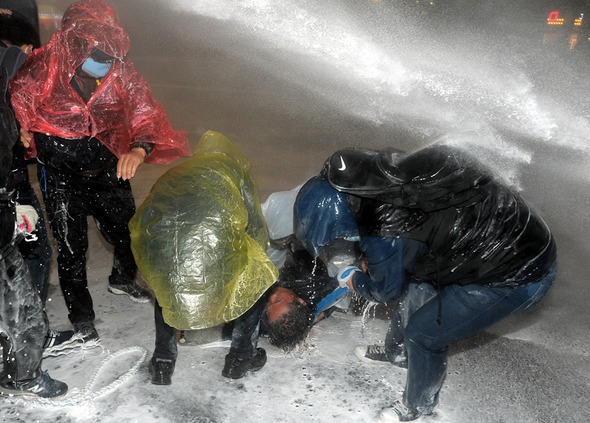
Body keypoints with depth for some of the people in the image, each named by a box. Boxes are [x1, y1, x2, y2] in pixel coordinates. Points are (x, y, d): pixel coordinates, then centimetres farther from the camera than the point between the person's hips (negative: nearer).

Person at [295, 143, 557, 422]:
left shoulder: (385, 236, -29)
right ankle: (396, 352, 50)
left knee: (423, 334, 3)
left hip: (520, 277, -9)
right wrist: (368, 263, 16)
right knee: (419, 288, 23)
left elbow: (387, 290, -7)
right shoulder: (393, 175, -6)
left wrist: (350, 279, 12)